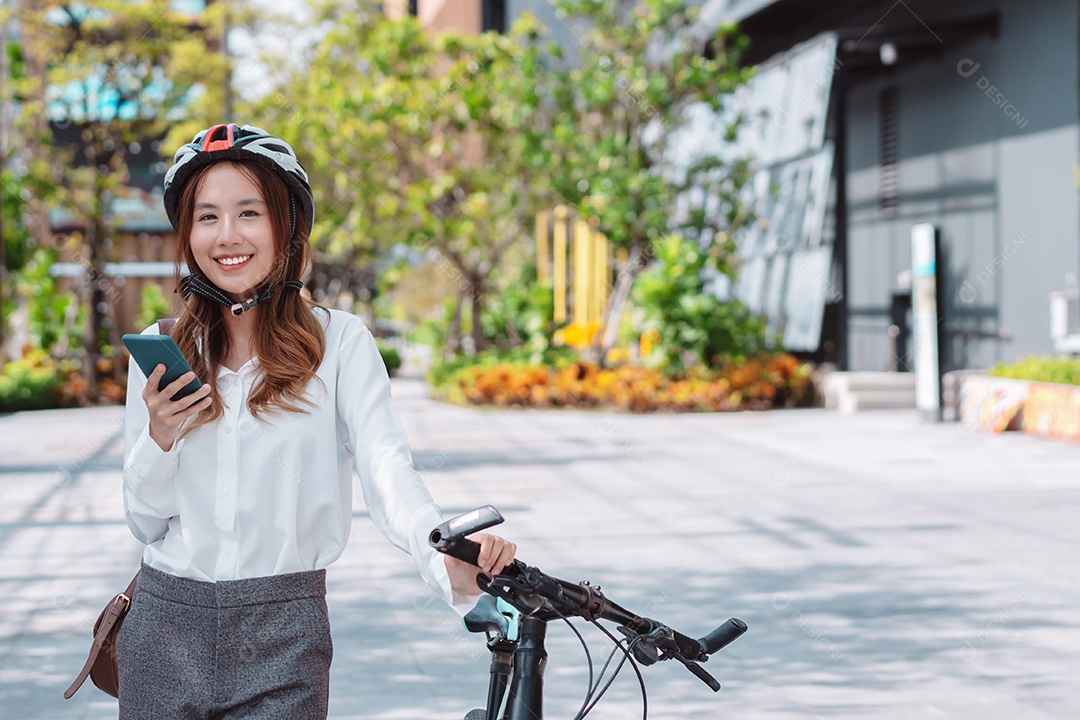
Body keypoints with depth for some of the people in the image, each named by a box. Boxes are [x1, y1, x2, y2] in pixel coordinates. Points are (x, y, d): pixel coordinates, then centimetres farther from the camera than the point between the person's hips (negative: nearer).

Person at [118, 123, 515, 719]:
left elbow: (385, 465, -17)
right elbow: (145, 522, 7)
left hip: (283, 639, -2)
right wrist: (159, 439, -12)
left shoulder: (340, 342, -2)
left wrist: (448, 558, -36)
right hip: (167, 620, 3)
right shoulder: (159, 353, 6)